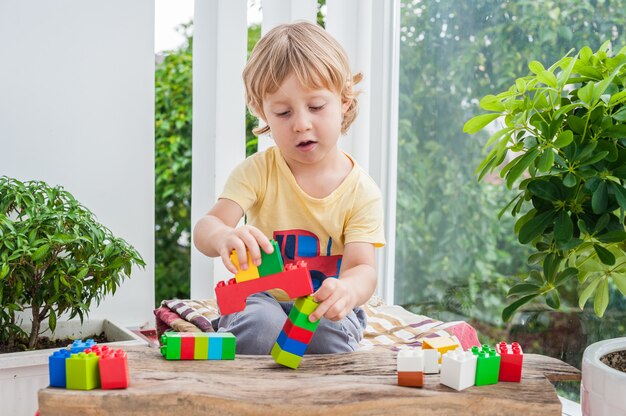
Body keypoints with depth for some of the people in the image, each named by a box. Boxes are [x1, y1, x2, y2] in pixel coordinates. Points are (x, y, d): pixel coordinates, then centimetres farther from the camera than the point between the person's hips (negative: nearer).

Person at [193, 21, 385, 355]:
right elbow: (205, 227, -22)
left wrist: (347, 290, -47)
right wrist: (223, 236, -50)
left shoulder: (361, 191, -9)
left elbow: (363, 267, -19)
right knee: (261, 323, -35)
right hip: (262, 298, -1)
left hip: (324, 307, 2)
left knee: (331, 332, -31)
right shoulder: (258, 171, -9)